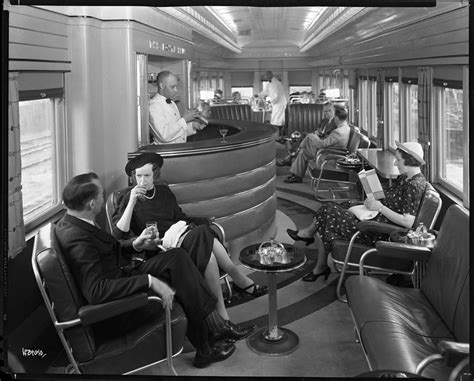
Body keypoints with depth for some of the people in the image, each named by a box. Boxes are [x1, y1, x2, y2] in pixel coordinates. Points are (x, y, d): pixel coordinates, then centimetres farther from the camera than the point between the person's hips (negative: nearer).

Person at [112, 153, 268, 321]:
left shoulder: (164, 192, 18)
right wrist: (132, 202, -15)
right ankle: (241, 280, -23)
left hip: (180, 240, 5)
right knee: (203, 234, -31)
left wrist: (192, 229, 6)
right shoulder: (130, 199, 4)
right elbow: (118, 235, -8)